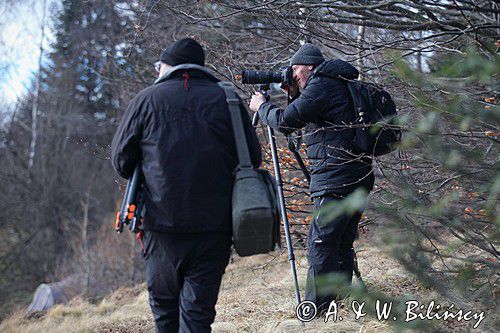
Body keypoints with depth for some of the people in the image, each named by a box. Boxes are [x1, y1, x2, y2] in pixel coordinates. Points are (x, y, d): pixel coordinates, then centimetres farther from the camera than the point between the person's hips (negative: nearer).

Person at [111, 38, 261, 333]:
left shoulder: (147, 100, 2)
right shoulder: (227, 99, 3)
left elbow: (121, 159, 6)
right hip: (214, 224, 0)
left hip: (162, 222, 0)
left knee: (163, 305, 15)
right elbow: (253, 158, 5)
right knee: (198, 308, 1)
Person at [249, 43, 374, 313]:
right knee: (342, 245, 14)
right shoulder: (338, 85, 22)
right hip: (358, 179, 10)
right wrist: (294, 95, 19)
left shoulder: (321, 85, -8)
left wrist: (262, 106, 6)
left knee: (320, 244, -10)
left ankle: (316, 309, -11)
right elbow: (305, 119, 32)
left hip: (336, 183, -10)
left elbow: (285, 121, -11)